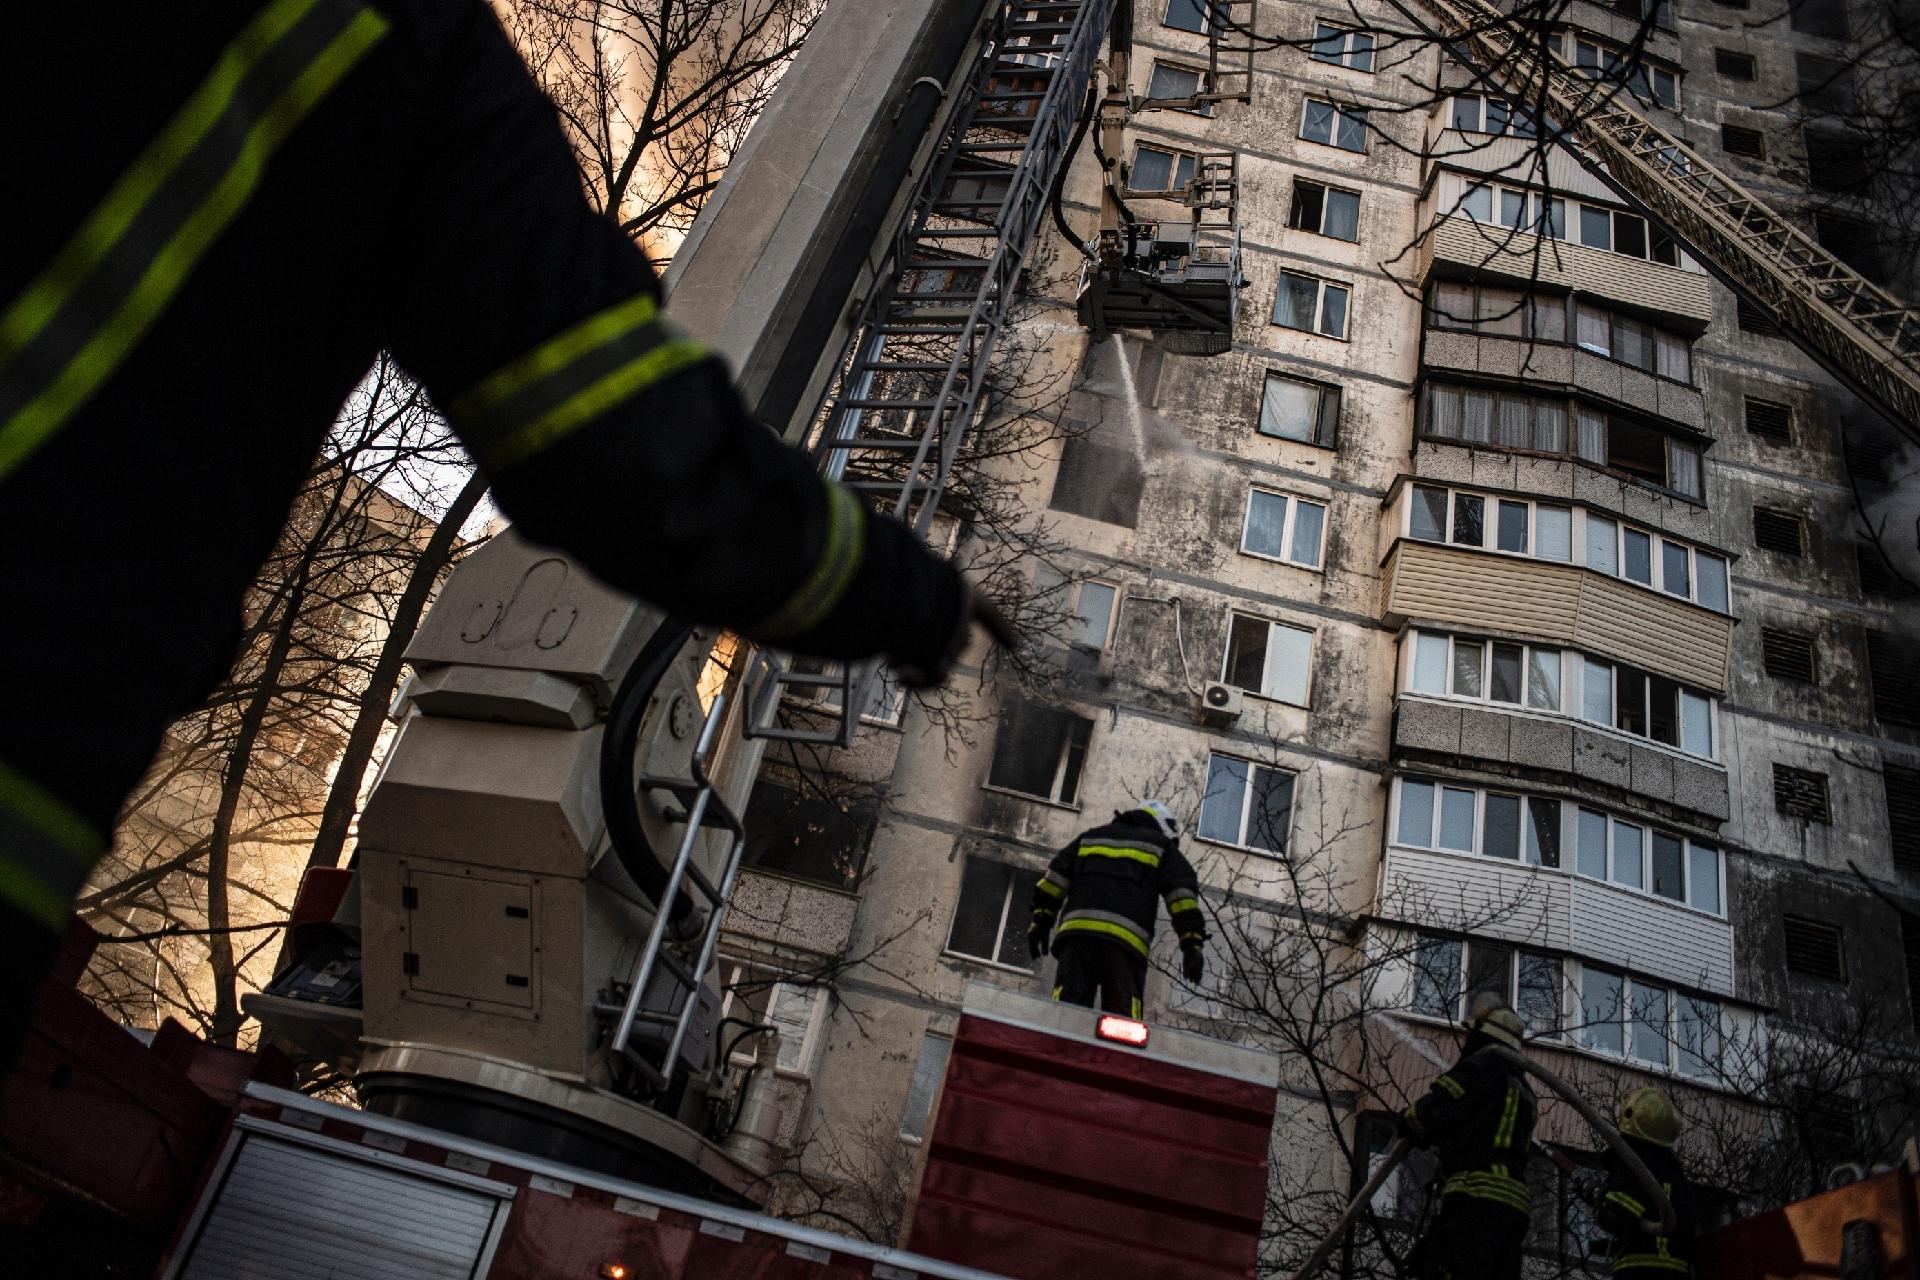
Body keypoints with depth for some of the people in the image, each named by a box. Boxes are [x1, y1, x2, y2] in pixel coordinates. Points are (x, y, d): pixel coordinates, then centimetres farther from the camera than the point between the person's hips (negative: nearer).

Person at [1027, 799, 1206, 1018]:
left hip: (1076, 933, 2)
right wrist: (1192, 944, 1)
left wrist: (1041, 921, 20)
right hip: (1127, 941, -2)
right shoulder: (1163, 847, 22)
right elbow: (1182, 892, 7)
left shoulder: (1091, 837, 32)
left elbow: (1054, 879, 22)